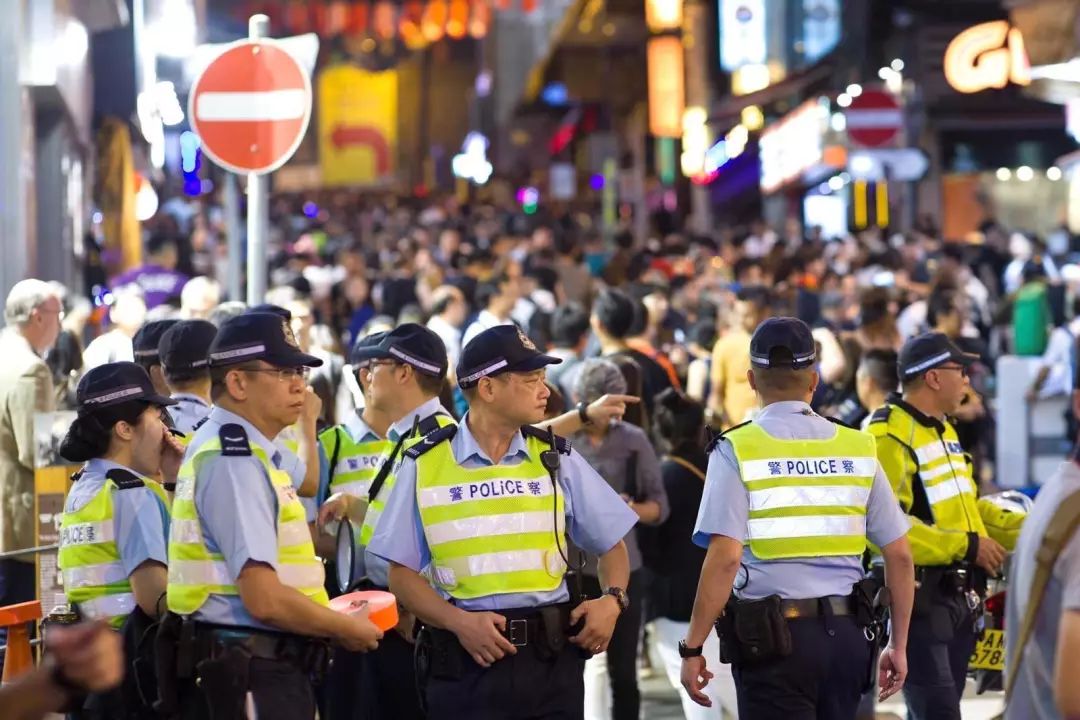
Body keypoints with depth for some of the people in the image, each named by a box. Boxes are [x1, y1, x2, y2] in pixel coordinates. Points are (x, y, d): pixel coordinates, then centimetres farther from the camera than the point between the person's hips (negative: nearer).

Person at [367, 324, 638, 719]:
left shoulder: (556, 460, 9)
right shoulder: (425, 466, 2)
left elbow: (611, 545, 15)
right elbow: (402, 573, 2)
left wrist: (612, 599, -5)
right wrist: (460, 622, -14)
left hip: (550, 659, 2)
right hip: (465, 663, -2)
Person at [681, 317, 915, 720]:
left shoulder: (737, 450, -5)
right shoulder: (857, 448, 6)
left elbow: (725, 557, -14)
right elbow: (899, 555, 7)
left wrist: (693, 647, -8)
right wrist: (898, 644, 15)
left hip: (775, 636, -4)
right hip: (848, 633, 4)